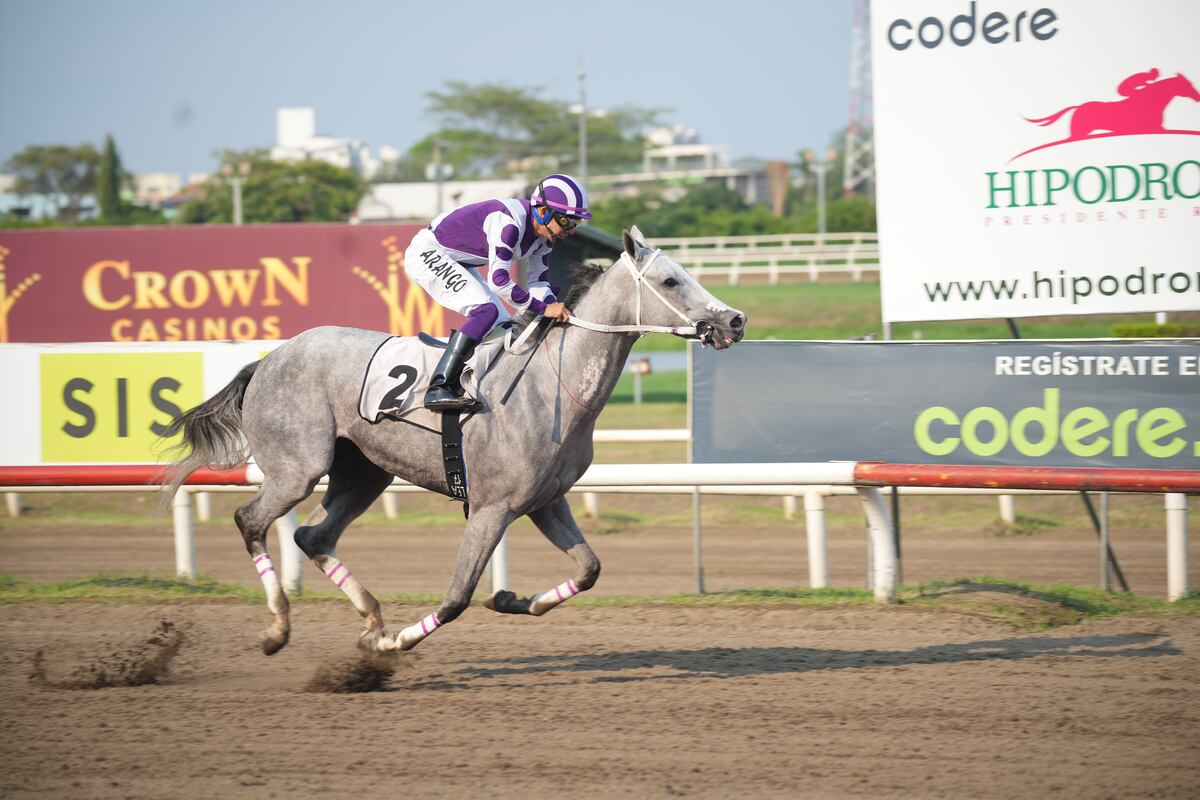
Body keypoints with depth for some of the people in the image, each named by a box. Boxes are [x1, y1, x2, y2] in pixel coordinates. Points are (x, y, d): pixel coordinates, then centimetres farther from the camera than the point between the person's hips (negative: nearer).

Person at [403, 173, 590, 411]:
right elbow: (498, 279, -36)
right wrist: (542, 308, -34)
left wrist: (554, 307, -15)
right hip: (427, 255, -10)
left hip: (458, 264, 10)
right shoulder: (508, 222, -32)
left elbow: (538, 279, 4)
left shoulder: (544, 234, -4)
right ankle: (437, 389, -30)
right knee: (486, 310, -26)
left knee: (504, 326, 4)